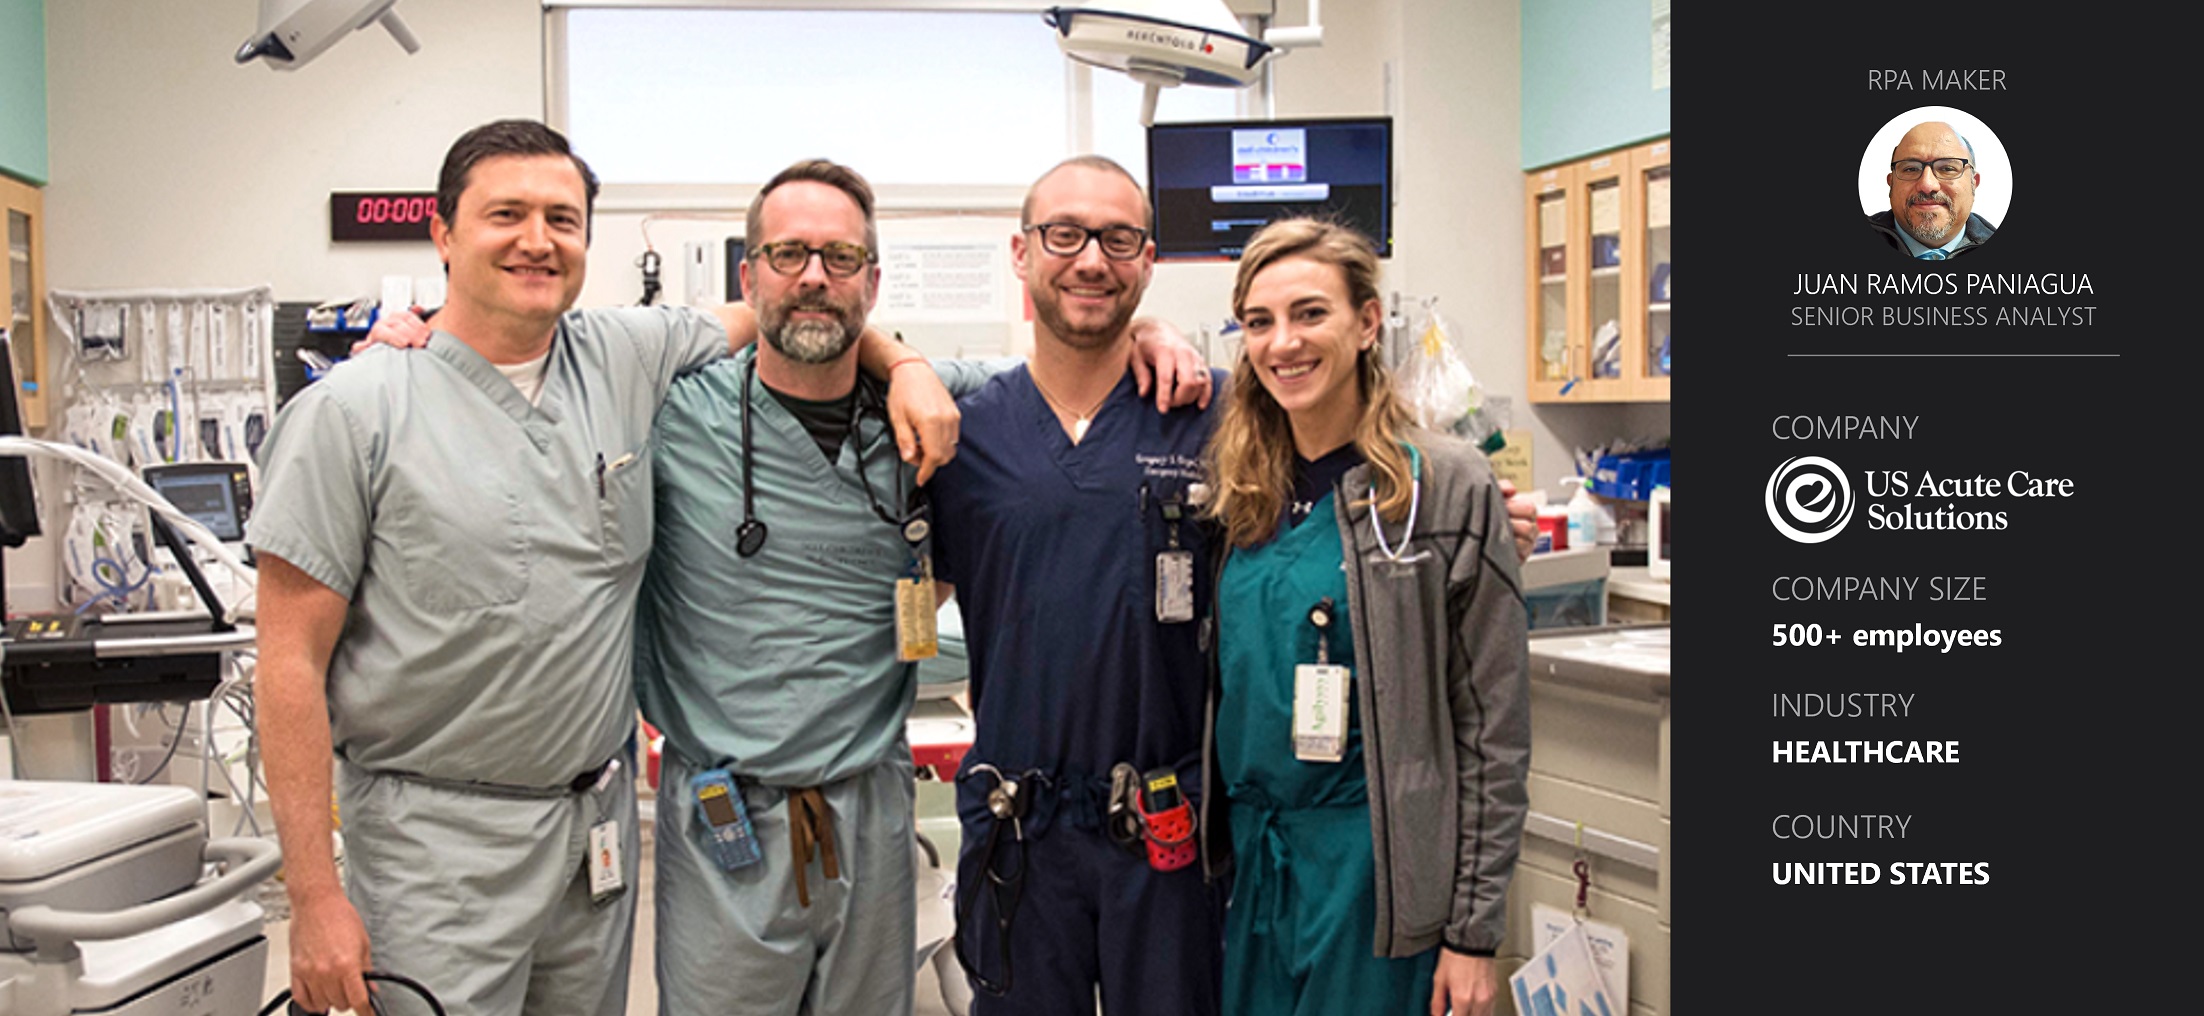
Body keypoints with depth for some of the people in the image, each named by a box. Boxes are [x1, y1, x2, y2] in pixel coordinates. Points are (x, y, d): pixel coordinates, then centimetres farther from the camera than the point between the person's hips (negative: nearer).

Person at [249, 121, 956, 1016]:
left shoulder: (629, 361, 3)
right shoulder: (354, 410, -8)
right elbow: (293, 659, -9)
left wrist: (905, 366, -2)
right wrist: (314, 897, -12)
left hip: (599, 824, 4)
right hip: (436, 835, -4)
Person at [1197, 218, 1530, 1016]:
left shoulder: (1447, 487, -9)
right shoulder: (1230, 486, 4)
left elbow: (1494, 732, -8)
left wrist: (1473, 931, -9)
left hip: (1372, 860, -4)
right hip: (1247, 850, 4)